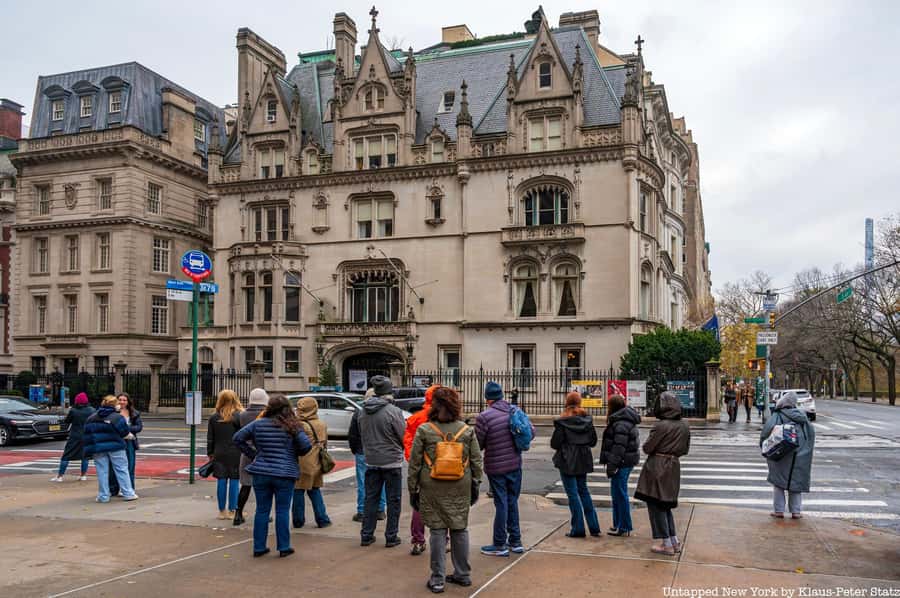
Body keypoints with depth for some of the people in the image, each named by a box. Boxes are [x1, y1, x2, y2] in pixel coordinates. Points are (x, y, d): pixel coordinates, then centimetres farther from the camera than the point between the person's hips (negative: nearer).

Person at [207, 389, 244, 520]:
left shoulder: (214, 417, 3)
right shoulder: (239, 416, -8)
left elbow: (210, 439, 7)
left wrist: (210, 453, 15)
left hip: (219, 454, 3)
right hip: (235, 454, -3)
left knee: (221, 481, 9)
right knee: (234, 481, 3)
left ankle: (222, 511, 14)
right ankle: (232, 511, 6)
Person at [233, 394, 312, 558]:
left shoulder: (258, 424, 1)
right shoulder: (292, 426, -7)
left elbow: (238, 438, 3)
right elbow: (306, 446, -13)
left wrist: (252, 454, 9)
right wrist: (294, 454, 7)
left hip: (261, 473, 2)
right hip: (285, 475, -2)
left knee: (262, 510, 11)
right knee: (282, 511, 6)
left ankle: (259, 547, 17)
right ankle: (284, 547, 11)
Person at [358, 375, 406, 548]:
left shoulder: (364, 411, -1)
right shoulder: (394, 411, -17)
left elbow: (362, 435, 9)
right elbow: (404, 436, -11)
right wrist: (398, 449, 11)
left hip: (371, 461, 5)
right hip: (391, 461, -5)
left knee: (370, 498, 14)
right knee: (393, 500, 7)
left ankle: (366, 535, 19)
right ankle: (391, 537, 12)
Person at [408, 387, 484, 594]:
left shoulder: (424, 431, -7)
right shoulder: (467, 430, 0)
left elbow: (414, 463, -4)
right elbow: (476, 460, 5)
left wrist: (413, 489, 5)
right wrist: (475, 484, 16)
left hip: (433, 489, -2)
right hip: (460, 489, 2)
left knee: (437, 530, 5)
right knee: (460, 529, 13)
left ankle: (437, 580, 8)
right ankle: (463, 575, 25)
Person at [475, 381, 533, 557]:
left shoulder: (484, 417, -19)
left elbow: (478, 445, -13)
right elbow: (531, 432, 6)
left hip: (496, 467, -5)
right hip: (515, 465, 5)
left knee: (501, 504, 4)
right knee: (512, 502, 16)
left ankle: (500, 545, 13)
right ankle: (515, 541, 24)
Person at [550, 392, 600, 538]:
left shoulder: (562, 422, -14)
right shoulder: (587, 419, 0)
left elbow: (555, 443, -13)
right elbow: (593, 441, 6)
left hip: (567, 461, -5)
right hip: (583, 460, 5)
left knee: (572, 493, 2)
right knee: (583, 490, 17)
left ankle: (578, 529, 4)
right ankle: (594, 527, 17)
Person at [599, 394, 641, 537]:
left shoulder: (621, 424, -18)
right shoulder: (623, 420, 15)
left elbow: (619, 447, -23)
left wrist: (612, 466, -22)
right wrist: (611, 464, 22)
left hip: (622, 462, -11)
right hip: (626, 461, 11)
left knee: (620, 494, -3)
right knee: (616, 493, 17)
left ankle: (624, 527, 5)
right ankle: (618, 524, 26)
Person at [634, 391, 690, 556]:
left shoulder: (660, 426, -19)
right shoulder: (684, 426, 2)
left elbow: (647, 448, -12)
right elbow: (685, 449, 11)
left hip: (657, 467, -7)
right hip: (674, 467, 7)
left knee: (656, 505, 3)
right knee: (666, 504, 19)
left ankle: (667, 544, 6)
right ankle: (674, 541, 21)